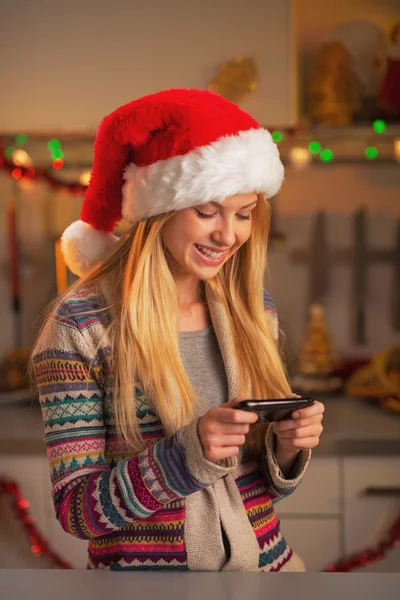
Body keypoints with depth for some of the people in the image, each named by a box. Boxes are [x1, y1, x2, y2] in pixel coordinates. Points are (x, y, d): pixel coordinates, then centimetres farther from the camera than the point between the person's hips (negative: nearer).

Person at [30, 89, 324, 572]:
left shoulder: (253, 309, -2)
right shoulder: (80, 324, -16)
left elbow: (265, 483, 7)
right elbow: (74, 510, -15)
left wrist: (288, 448, -15)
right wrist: (187, 453, -28)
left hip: (265, 559, 4)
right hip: (141, 561, -4)